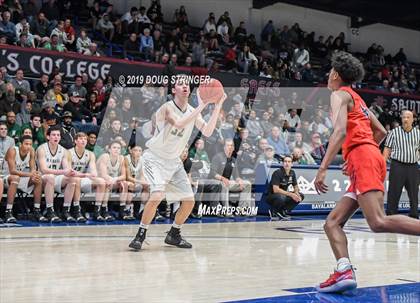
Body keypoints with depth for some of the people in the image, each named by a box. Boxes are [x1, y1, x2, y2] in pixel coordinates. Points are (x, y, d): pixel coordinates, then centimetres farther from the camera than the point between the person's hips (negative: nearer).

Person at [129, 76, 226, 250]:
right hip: (155, 158, -7)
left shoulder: (192, 111, 3)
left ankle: (174, 235, 24)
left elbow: (207, 132, -6)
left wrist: (218, 106, -10)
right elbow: (179, 124, -36)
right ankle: (140, 235, -8)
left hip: (174, 161, 7)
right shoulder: (167, 108, -17)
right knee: (157, 196, -26)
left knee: (189, 201, 4)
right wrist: (201, 107, -35)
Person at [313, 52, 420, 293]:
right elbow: (381, 132, 30)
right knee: (333, 223, 2)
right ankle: (344, 271, -16)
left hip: (362, 159, -9)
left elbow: (340, 132, -15)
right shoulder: (357, 98, 29)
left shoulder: (339, 95, 3)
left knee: (379, 222, -23)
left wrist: (323, 169, -20)